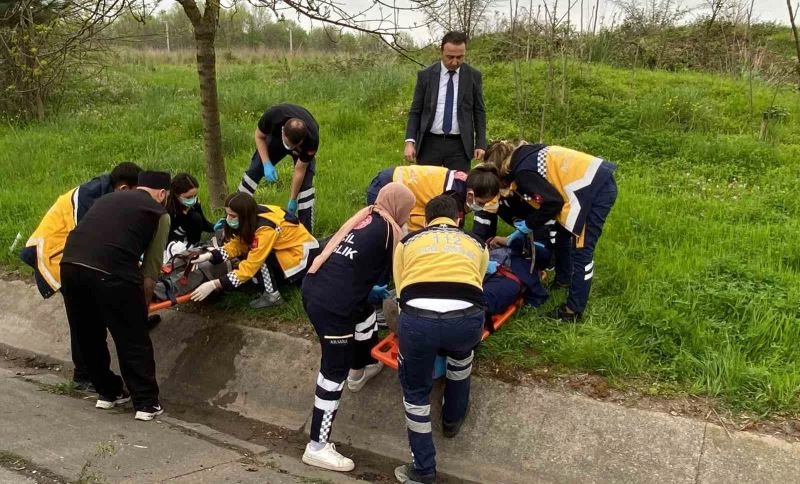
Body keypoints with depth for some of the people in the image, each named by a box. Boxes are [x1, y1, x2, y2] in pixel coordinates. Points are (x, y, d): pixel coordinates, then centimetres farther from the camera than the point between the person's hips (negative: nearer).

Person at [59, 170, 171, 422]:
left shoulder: (108, 198, 30)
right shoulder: (159, 213, 15)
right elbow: (152, 266, 13)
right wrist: (143, 304, 27)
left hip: (70, 265, 6)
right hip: (111, 272, -5)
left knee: (88, 336, 23)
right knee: (134, 340, 10)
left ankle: (108, 392, 36)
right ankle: (147, 403, 17)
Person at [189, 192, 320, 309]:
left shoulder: (265, 229, -31)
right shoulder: (253, 217, -9)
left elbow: (250, 267, -31)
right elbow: (236, 245, -4)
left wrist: (214, 284, -33)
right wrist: (209, 256, -20)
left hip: (303, 253, -9)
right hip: (286, 248, 9)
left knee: (256, 256, -27)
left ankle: (273, 295, -13)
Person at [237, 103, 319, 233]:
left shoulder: (312, 139, -42)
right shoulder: (273, 115, -42)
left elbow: (299, 171, -28)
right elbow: (259, 136, -19)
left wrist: (292, 201, -19)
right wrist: (267, 164, -29)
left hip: (304, 149, -2)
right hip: (275, 137, 2)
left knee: (305, 183, -19)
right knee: (253, 171, -4)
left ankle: (306, 231, -12)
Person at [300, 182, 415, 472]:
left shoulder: (362, 219, 18)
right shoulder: (389, 229, -2)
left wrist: (370, 289, 40)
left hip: (314, 288, 9)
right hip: (331, 304, -9)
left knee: (366, 313, 33)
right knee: (334, 371, 0)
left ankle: (359, 373, 55)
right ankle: (317, 448, 7)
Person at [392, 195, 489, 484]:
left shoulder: (407, 242, 30)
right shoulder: (477, 244, 31)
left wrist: (411, 337, 46)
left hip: (417, 318, -1)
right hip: (466, 318, 1)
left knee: (415, 391, 26)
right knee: (461, 354, 39)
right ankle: (453, 418, 55)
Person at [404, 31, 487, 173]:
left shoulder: (473, 75, 2)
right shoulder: (425, 75, 1)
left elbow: (479, 112, 7)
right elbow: (415, 111, 3)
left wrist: (481, 143, -1)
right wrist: (410, 141, -8)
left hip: (459, 145, 0)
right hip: (429, 144, 0)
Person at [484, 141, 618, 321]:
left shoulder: (523, 172, -15)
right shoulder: (525, 157, 13)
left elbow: (553, 202, -17)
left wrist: (529, 225, -3)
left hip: (595, 189, -11)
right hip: (597, 181, 11)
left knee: (581, 251, -6)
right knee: (563, 233, 25)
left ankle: (574, 310, 0)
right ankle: (563, 279, 45)